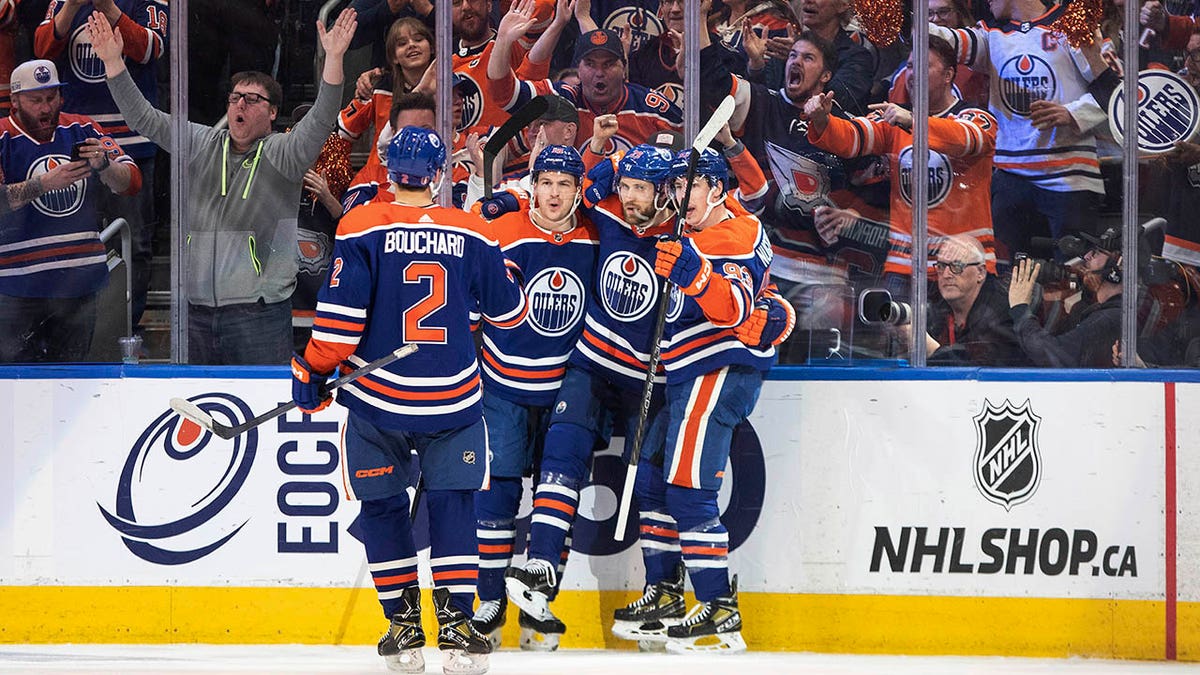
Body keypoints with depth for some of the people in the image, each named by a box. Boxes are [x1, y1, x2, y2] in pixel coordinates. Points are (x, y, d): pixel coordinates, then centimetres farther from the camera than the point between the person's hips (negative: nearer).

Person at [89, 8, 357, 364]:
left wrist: (333, 58, -29)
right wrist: (113, 61, 2)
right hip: (195, 309, 4)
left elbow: (320, 122, -16)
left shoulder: (281, 154, 0)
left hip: (258, 312, -4)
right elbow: (144, 118, 12)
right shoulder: (202, 146, 14)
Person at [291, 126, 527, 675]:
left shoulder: (362, 228, -6)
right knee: (452, 505, 8)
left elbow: (341, 314, -11)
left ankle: (403, 627, 11)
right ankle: (456, 625, -3)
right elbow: (507, 311, 14)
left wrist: (314, 371, 0)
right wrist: (501, 270, 35)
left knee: (383, 507, 13)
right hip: (453, 399, 1)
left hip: (377, 398, -1)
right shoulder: (473, 234, 2)